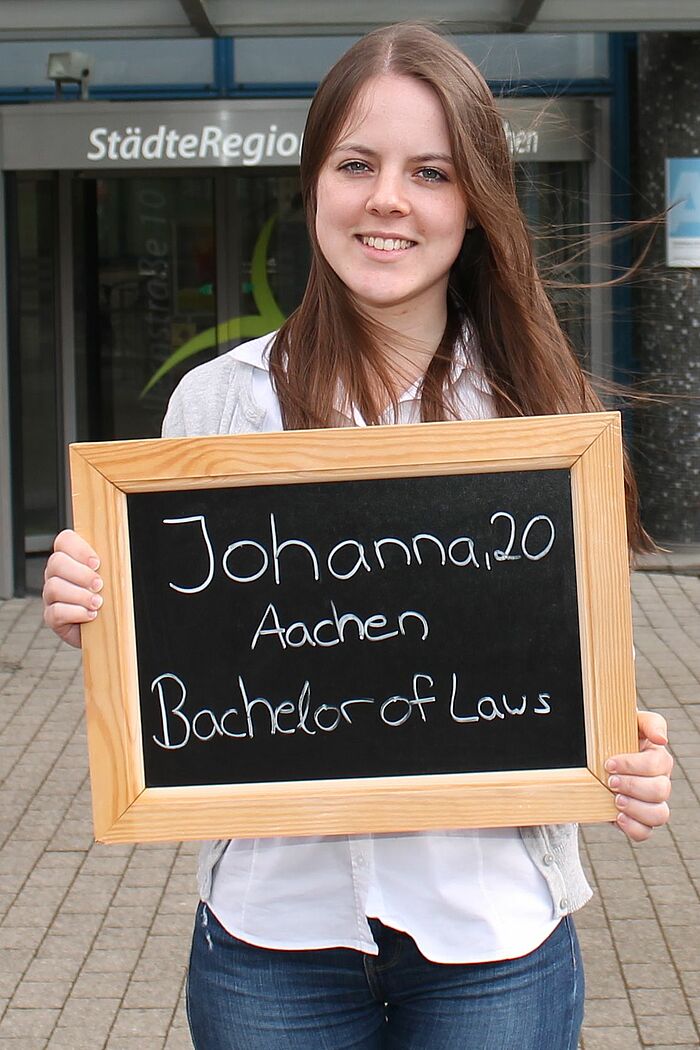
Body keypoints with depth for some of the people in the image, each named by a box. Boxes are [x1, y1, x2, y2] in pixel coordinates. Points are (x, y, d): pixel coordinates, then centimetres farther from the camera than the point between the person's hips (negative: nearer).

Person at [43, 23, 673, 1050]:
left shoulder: (539, 407, -2)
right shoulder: (218, 401, -1)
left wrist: (633, 758, -15)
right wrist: (89, 615, -15)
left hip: (492, 925, 0)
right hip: (274, 919, 1)